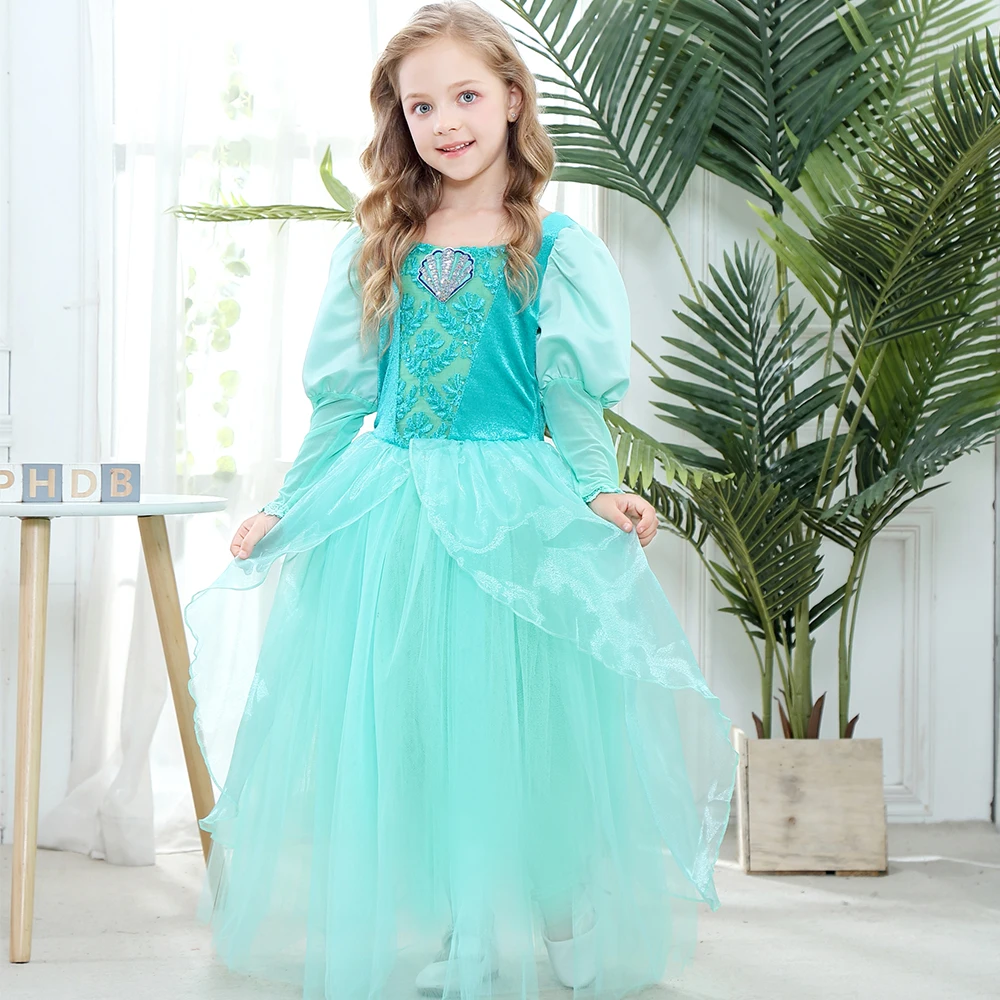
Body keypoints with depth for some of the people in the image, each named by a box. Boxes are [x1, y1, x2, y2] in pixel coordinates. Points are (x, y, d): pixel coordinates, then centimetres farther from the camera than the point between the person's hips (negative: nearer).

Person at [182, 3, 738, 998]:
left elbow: (574, 404, -1)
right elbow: (341, 401, 13)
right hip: (381, 518, 3)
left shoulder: (558, 251, 1)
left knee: (499, 740, 0)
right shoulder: (372, 248, 9)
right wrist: (284, 510, 11)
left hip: (511, 519, -3)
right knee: (373, 743, 5)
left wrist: (599, 493, -16)